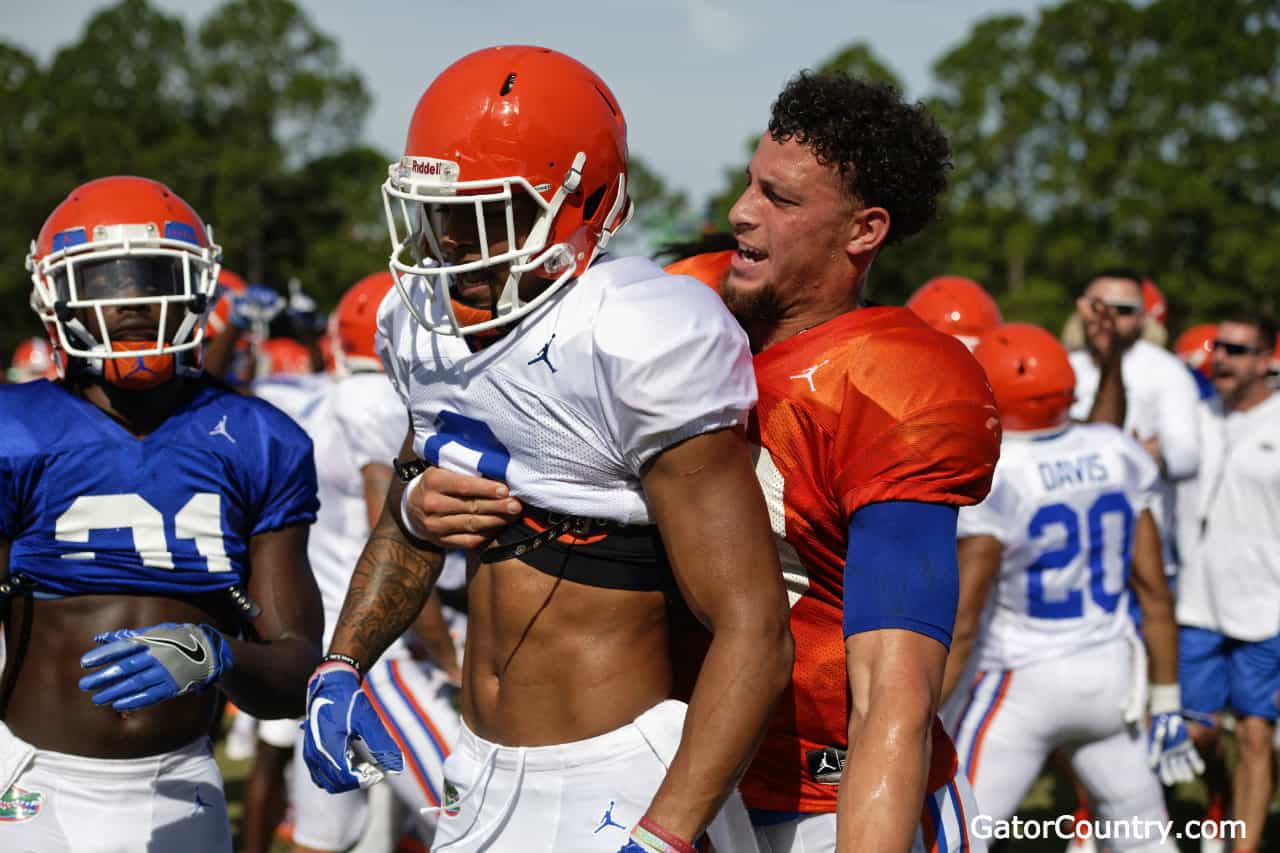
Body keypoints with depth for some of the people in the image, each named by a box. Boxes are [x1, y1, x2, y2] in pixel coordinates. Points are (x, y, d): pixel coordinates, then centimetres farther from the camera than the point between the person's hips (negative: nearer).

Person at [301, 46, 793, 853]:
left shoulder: (638, 347, -20)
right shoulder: (431, 327, 3)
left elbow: (754, 633, -22)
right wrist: (340, 669, 8)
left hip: (613, 786, -7)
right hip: (480, 780, 7)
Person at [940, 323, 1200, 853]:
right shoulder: (1115, 456, 0)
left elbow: (959, 626, -18)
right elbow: (1155, 592, 5)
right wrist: (1168, 706, 13)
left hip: (1022, 684, -6)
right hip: (1108, 675, 6)